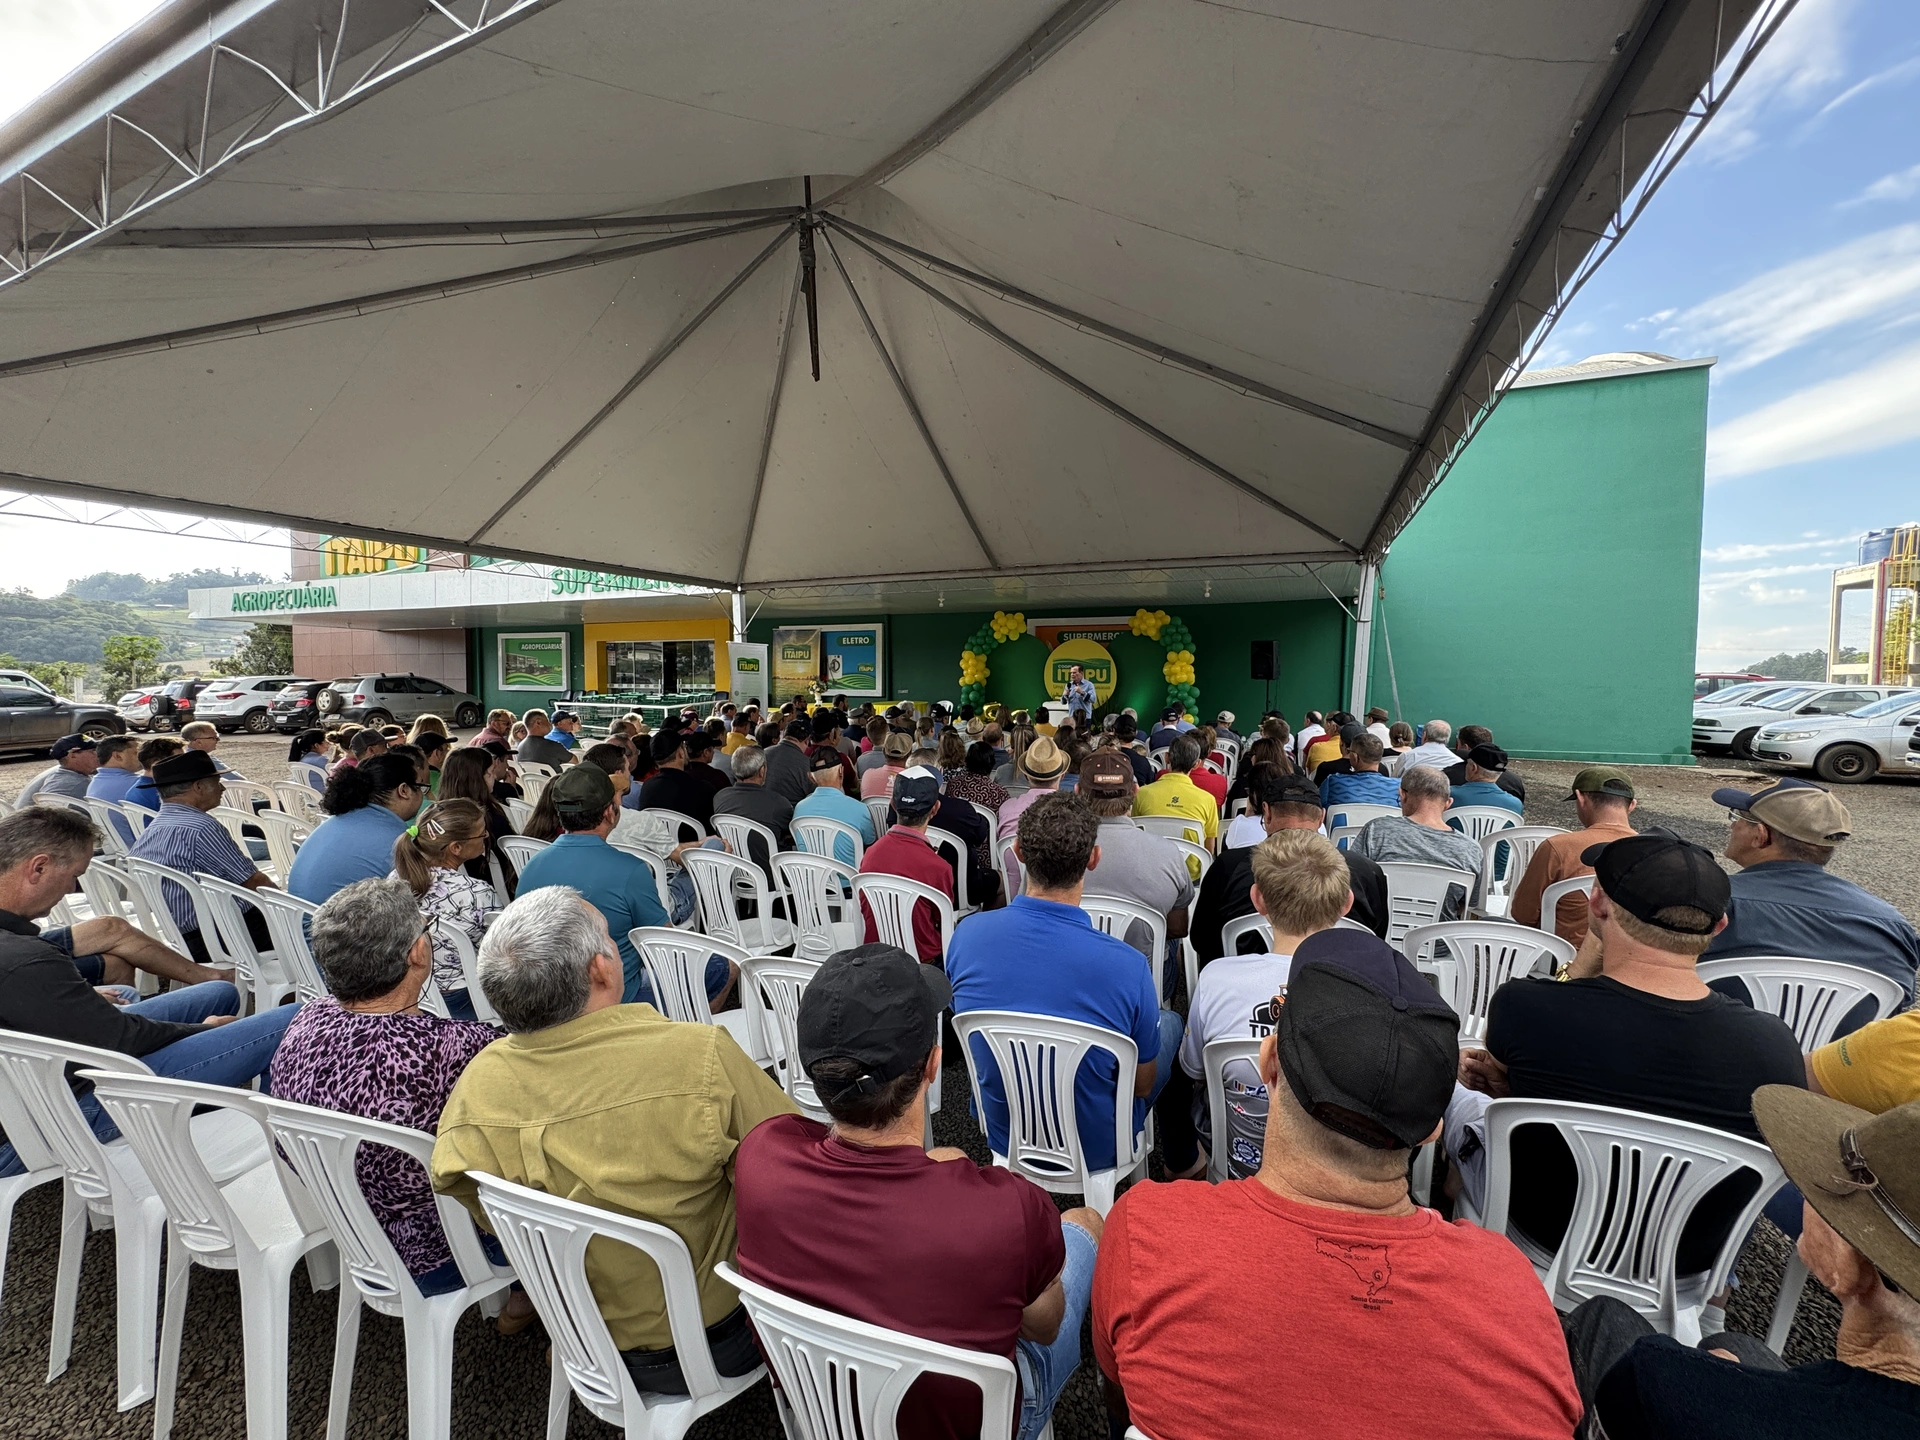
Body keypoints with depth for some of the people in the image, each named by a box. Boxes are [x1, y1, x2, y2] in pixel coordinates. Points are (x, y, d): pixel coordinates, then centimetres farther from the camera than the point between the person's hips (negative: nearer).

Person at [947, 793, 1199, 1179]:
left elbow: (969, 1057, -2)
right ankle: (1181, 1159, 45)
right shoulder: (1126, 966, -31)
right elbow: (1143, 1085, -14)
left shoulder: (967, 934, -20)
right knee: (1171, 1023, 22)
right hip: (1094, 1149, -3)